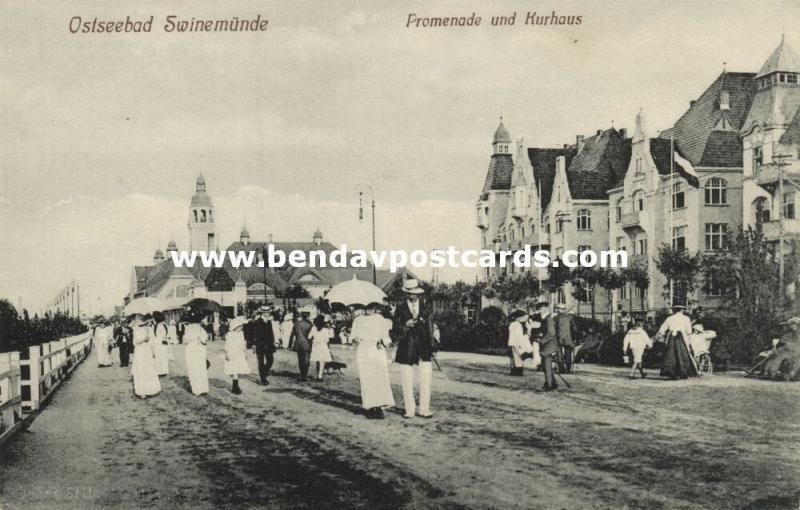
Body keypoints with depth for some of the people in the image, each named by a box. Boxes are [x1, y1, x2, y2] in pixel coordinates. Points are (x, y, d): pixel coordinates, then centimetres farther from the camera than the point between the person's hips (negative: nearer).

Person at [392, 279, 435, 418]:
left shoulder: (425, 309, 11)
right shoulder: (400, 309, 3)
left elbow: (429, 329, 13)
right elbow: (395, 333, 0)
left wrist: (431, 348, 8)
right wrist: (405, 326, -18)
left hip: (423, 349, 2)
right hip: (406, 349, -2)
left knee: (426, 381, -2)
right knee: (407, 384, 0)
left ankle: (424, 410, 5)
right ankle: (409, 411, 8)